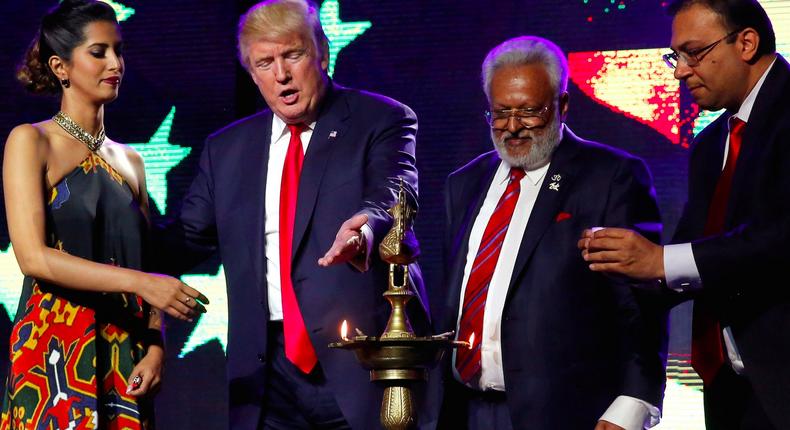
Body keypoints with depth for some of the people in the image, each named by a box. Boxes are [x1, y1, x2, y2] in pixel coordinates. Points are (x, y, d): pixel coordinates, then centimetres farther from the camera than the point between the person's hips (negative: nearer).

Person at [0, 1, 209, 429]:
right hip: (55, 349, -5)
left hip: (125, 356, 5)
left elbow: (145, 265, 14)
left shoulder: (129, 160, 16)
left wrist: (155, 346, -2)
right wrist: (138, 281, -19)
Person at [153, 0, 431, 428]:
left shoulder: (382, 121, 0)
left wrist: (366, 228, -40)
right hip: (268, 375, 4)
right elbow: (188, 238, 13)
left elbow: (393, 197, -16)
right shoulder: (226, 148, 15)